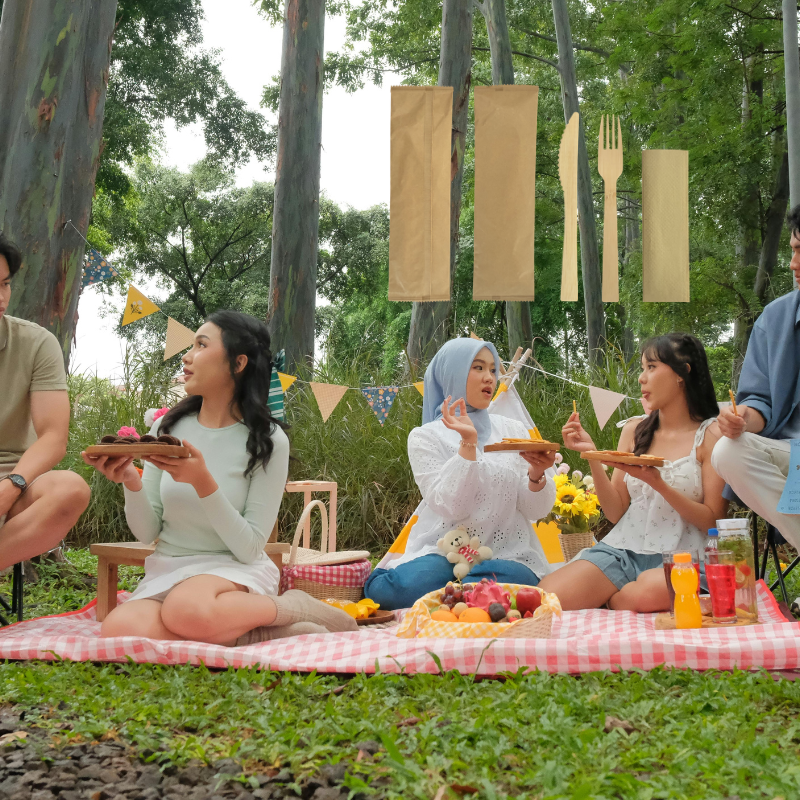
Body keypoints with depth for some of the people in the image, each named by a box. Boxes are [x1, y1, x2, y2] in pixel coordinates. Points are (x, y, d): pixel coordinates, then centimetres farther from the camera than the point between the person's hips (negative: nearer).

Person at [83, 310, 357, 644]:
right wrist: (131, 482, -16)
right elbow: (146, 532, 4)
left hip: (234, 570, -4)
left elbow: (249, 548, -11)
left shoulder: (268, 441, -7)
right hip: (166, 569, 4)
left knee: (188, 609, -39)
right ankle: (264, 633, -15)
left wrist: (203, 482, -22)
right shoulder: (167, 427, 4)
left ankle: (293, 607, -10)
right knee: (118, 628, -30)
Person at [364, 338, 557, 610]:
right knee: (410, 584, -35)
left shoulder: (513, 431, 12)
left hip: (506, 555, 3)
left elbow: (536, 510, 6)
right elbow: (450, 508, -12)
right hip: (443, 553, -2)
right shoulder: (425, 437, 2)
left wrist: (537, 474, -15)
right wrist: (468, 444, -19)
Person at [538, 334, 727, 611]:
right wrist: (591, 455, -2)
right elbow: (616, 512, 10)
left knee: (647, 593, -40)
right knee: (545, 598, -27)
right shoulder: (634, 431, 14)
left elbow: (712, 520, -4)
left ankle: (602, 604, -9)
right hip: (625, 549, 2)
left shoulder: (711, 434, 1)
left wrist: (657, 483, -17)